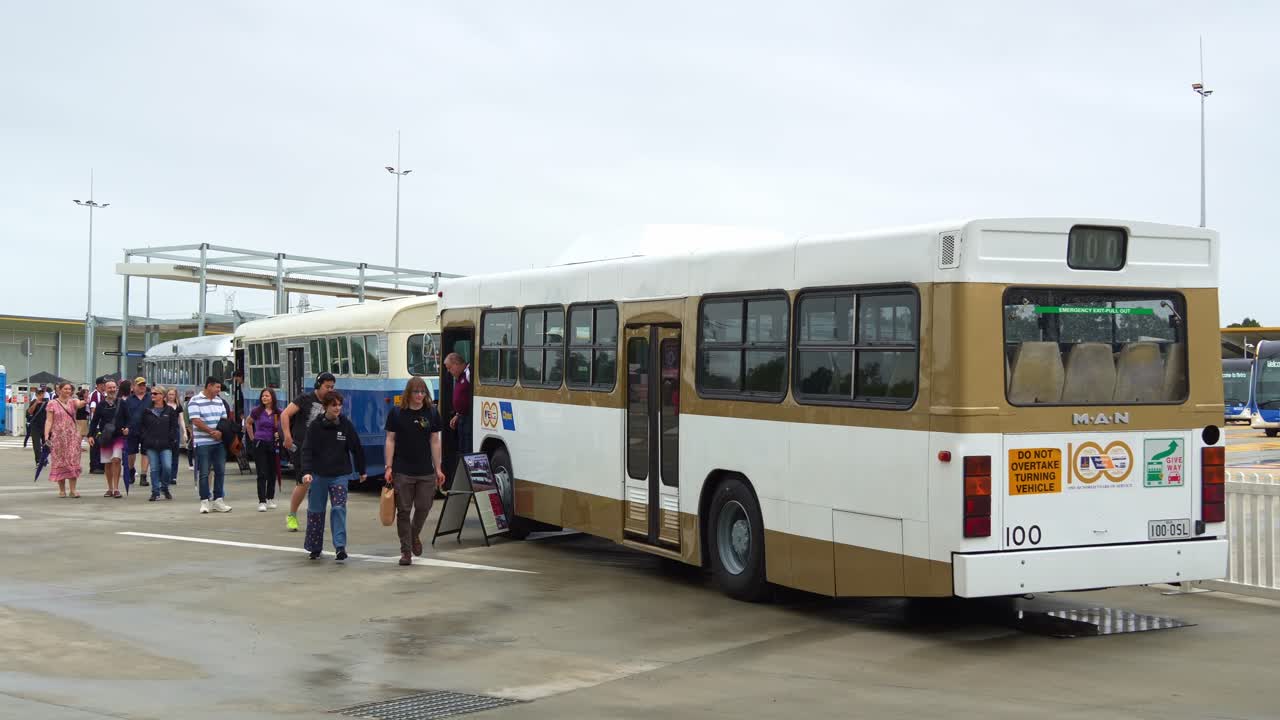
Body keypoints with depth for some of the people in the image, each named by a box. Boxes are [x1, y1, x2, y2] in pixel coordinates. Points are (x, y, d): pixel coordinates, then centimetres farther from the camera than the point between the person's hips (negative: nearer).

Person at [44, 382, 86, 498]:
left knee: (73, 462, -4)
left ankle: (73, 490, -4)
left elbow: (79, 404, -17)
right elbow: (49, 421, 0)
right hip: (57, 437, -1)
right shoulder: (53, 404, 3)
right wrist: (46, 435, -11)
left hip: (72, 436, 1)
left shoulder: (72, 402, 7)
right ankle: (62, 490, 7)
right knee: (59, 462, 1)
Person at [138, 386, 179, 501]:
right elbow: (141, 426, 11)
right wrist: (144, 439, 0)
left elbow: (174, 427, 6)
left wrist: (171, 439, -3)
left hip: (165, 445, -1)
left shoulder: (169, 411, 5)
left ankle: (165, 488, 13)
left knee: (167, 467, -11)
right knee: (154, 469, 2)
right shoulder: (147, 411, 8)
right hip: (151, 445, 1)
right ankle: (155, 492, 9)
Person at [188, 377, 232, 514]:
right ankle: (204, 502, 2)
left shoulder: (219, 401, 14)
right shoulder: (195, 401, -6)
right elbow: (196, 421, -14)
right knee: (204, 473, -2)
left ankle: (218, 500, 13)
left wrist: (221, 432, -6)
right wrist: (212, 432, -15)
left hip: (219, 442, 6)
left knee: (220, 471, 6)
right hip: (203, 443, -6)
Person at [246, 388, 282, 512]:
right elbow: (248, 423, 15)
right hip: (259, 444, -2)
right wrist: (252, 437, 10)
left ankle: (270, 499, 24)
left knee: (272, 473, 9)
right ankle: (262, 502, -9)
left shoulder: (278, 412, 0)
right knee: (262, 474, -7)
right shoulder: (257, 411, -1)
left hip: (273, 445, 2)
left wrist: (279, 434, -4)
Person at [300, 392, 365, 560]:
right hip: (318, 475, 1)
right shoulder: (316, 426, -5)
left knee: (339, 509, -13)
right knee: (315, 511, 8)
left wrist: (361, 471, 14)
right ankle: (315, 548, 21)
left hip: (340, 475, 0)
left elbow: (357, 449, 7)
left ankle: (340, 546, -14)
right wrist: (306, 472, -22)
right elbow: (307, 450, -9)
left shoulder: (346, 425, -1)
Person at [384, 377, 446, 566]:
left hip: (426, 471, 2)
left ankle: (415, 535, 33)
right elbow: (390, 440, 1)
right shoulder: (396, 413, -1)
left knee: (423, 507, 3)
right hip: (402, 471, -2)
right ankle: (405, 551, 11)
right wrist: (388, 467, -5)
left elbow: (435, 442, 7)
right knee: (404, 511, 2)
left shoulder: (432, 413, 4)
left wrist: (438, 469, 4)